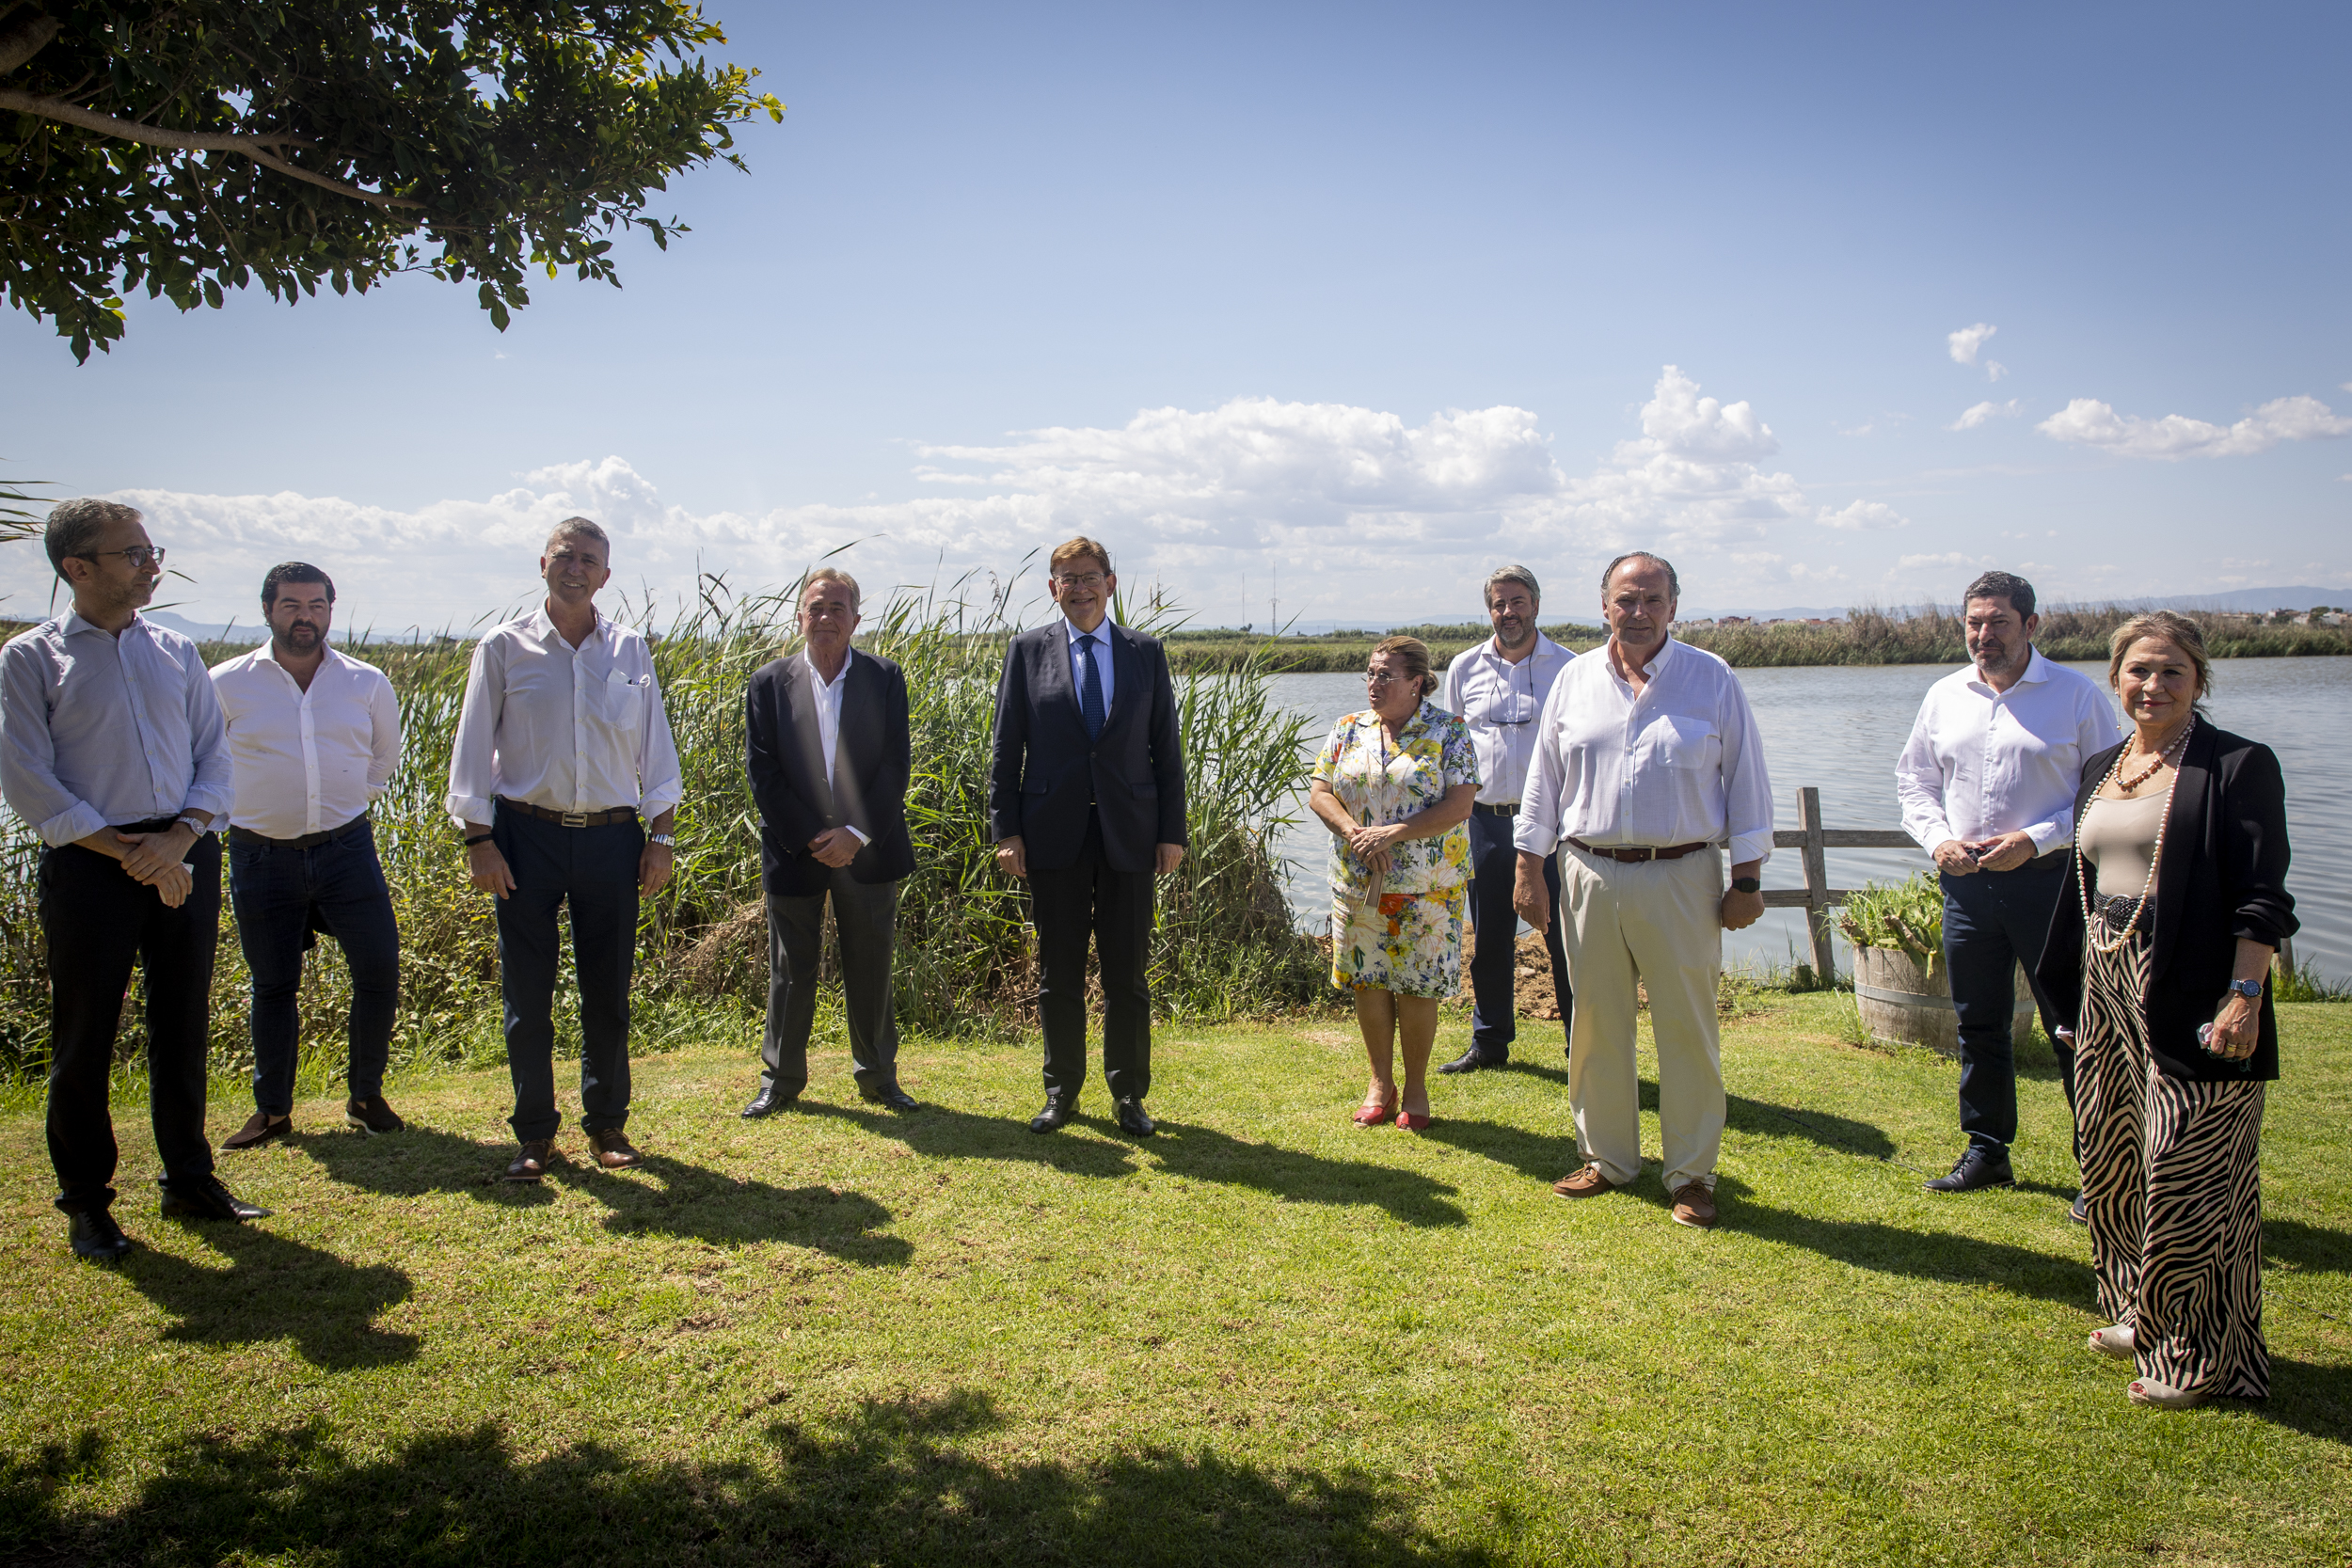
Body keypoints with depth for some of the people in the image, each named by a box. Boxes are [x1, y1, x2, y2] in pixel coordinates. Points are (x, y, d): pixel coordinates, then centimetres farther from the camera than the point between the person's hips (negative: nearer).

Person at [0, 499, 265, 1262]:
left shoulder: (176, 650, 10)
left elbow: (215, 756, 8)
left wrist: (178, 839, -9)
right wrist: (129, 854, -13)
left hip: (186, 858, 4)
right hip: (89, 865, -4)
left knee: (183, 1028, 11)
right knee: (84, 1039, 4)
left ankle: (190, 1180, 25)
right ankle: (87, 1204, 19)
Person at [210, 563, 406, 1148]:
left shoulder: (367, 683, 3)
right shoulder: (226, 684, -2)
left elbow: (384, 759, 20)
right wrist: (266, 803, 13)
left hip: (346, 848, 1)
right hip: (261, 856, -1)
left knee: (380, 971, -4)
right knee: (273, 986, 9)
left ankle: (365, 1095, 16)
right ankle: (272, 1111, 24)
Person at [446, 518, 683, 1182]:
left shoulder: (631, 652, 7)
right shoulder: (503, 648, 2)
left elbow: (655, 748, 10)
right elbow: (473, 749, 2)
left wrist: (661, 836, 4)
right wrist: (479, 841, -4)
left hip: (612, 837, 2)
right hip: (527, 835, -1)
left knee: (608, 991, 7)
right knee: (526, 993, 3)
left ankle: (607, 1124, 21)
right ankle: (535, 1133, 16)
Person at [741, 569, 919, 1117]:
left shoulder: (885, 679, 0)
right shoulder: (769, 684, 0)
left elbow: (897, 766, -4)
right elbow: (763, 775, -4)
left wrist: (857, 835, -12)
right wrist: (810, 839, -11)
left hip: (867, 849, 0)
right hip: (794, 851, 0)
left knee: (871, 969, 9)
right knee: (790, 973, 9)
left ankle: (878, 1075, 24)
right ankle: (781, 1077, 24)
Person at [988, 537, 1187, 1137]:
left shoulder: (1146, 653, 6)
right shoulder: (1028, 650, 4)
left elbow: (1166, 749, 7)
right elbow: (1005, 749, 3)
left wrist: (1173, 831, 1)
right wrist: (1005, 830, -3)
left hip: (1129, 834, 0)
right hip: (1054, 835, 0)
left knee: (1128, 974, 6)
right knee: (1058, 974, 8)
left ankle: (1129, 1094, 19)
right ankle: (1062, 1091, 22)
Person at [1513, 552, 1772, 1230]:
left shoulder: (1712, 679, 1)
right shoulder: (1574, 680, 8)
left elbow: (1747, 782, 3)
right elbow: (1543, 781, 12)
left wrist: (1747, 880, -1)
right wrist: (1530, 870, 8)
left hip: (1682, 880, -2)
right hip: (1591, 876, 3)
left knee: (1687, 1029, 2)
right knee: (1596, 1026, 10)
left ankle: (1692, 1173, 15)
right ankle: (1607, 1157, 26)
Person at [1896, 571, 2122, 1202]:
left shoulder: (2077, 695, -5)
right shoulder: (1944, 696, 8)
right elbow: (1914, 779, 17)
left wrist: (2035, 840, -16)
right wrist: (1937, 838, -1)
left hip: (2049, 880, -4)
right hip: (1967, 882, 5)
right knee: (1978, 1024, 14)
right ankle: (1986, 1150, 27)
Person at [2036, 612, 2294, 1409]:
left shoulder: (2239, 766, -8)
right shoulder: (2100, 771, 13)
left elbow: (2261, 900, -12)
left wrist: (2243, 995, -19)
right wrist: (2078, 989, 18)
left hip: (2191, 999, -7)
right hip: (2109, 991, 8)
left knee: (2187, 1178, -2)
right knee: (2115, 1164, 15)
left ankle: (2201, 1358, 11)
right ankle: (2144, 1316, 33)